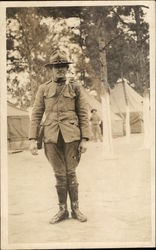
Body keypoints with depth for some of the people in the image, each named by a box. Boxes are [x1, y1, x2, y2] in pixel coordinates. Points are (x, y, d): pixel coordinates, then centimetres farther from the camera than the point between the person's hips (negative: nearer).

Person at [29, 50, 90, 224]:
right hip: (52, 137, 1)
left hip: (71, 136, -1)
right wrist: (33, 139, -2)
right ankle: (62, 210, 19)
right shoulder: (43, 89, 7)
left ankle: (75, 209, 18)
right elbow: (36, 115, 5)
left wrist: (84, 139, -4)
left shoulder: (75, 88, 5)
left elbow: (83, 115, 3)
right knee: (59, 174, 7)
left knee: (71, 173, 4)